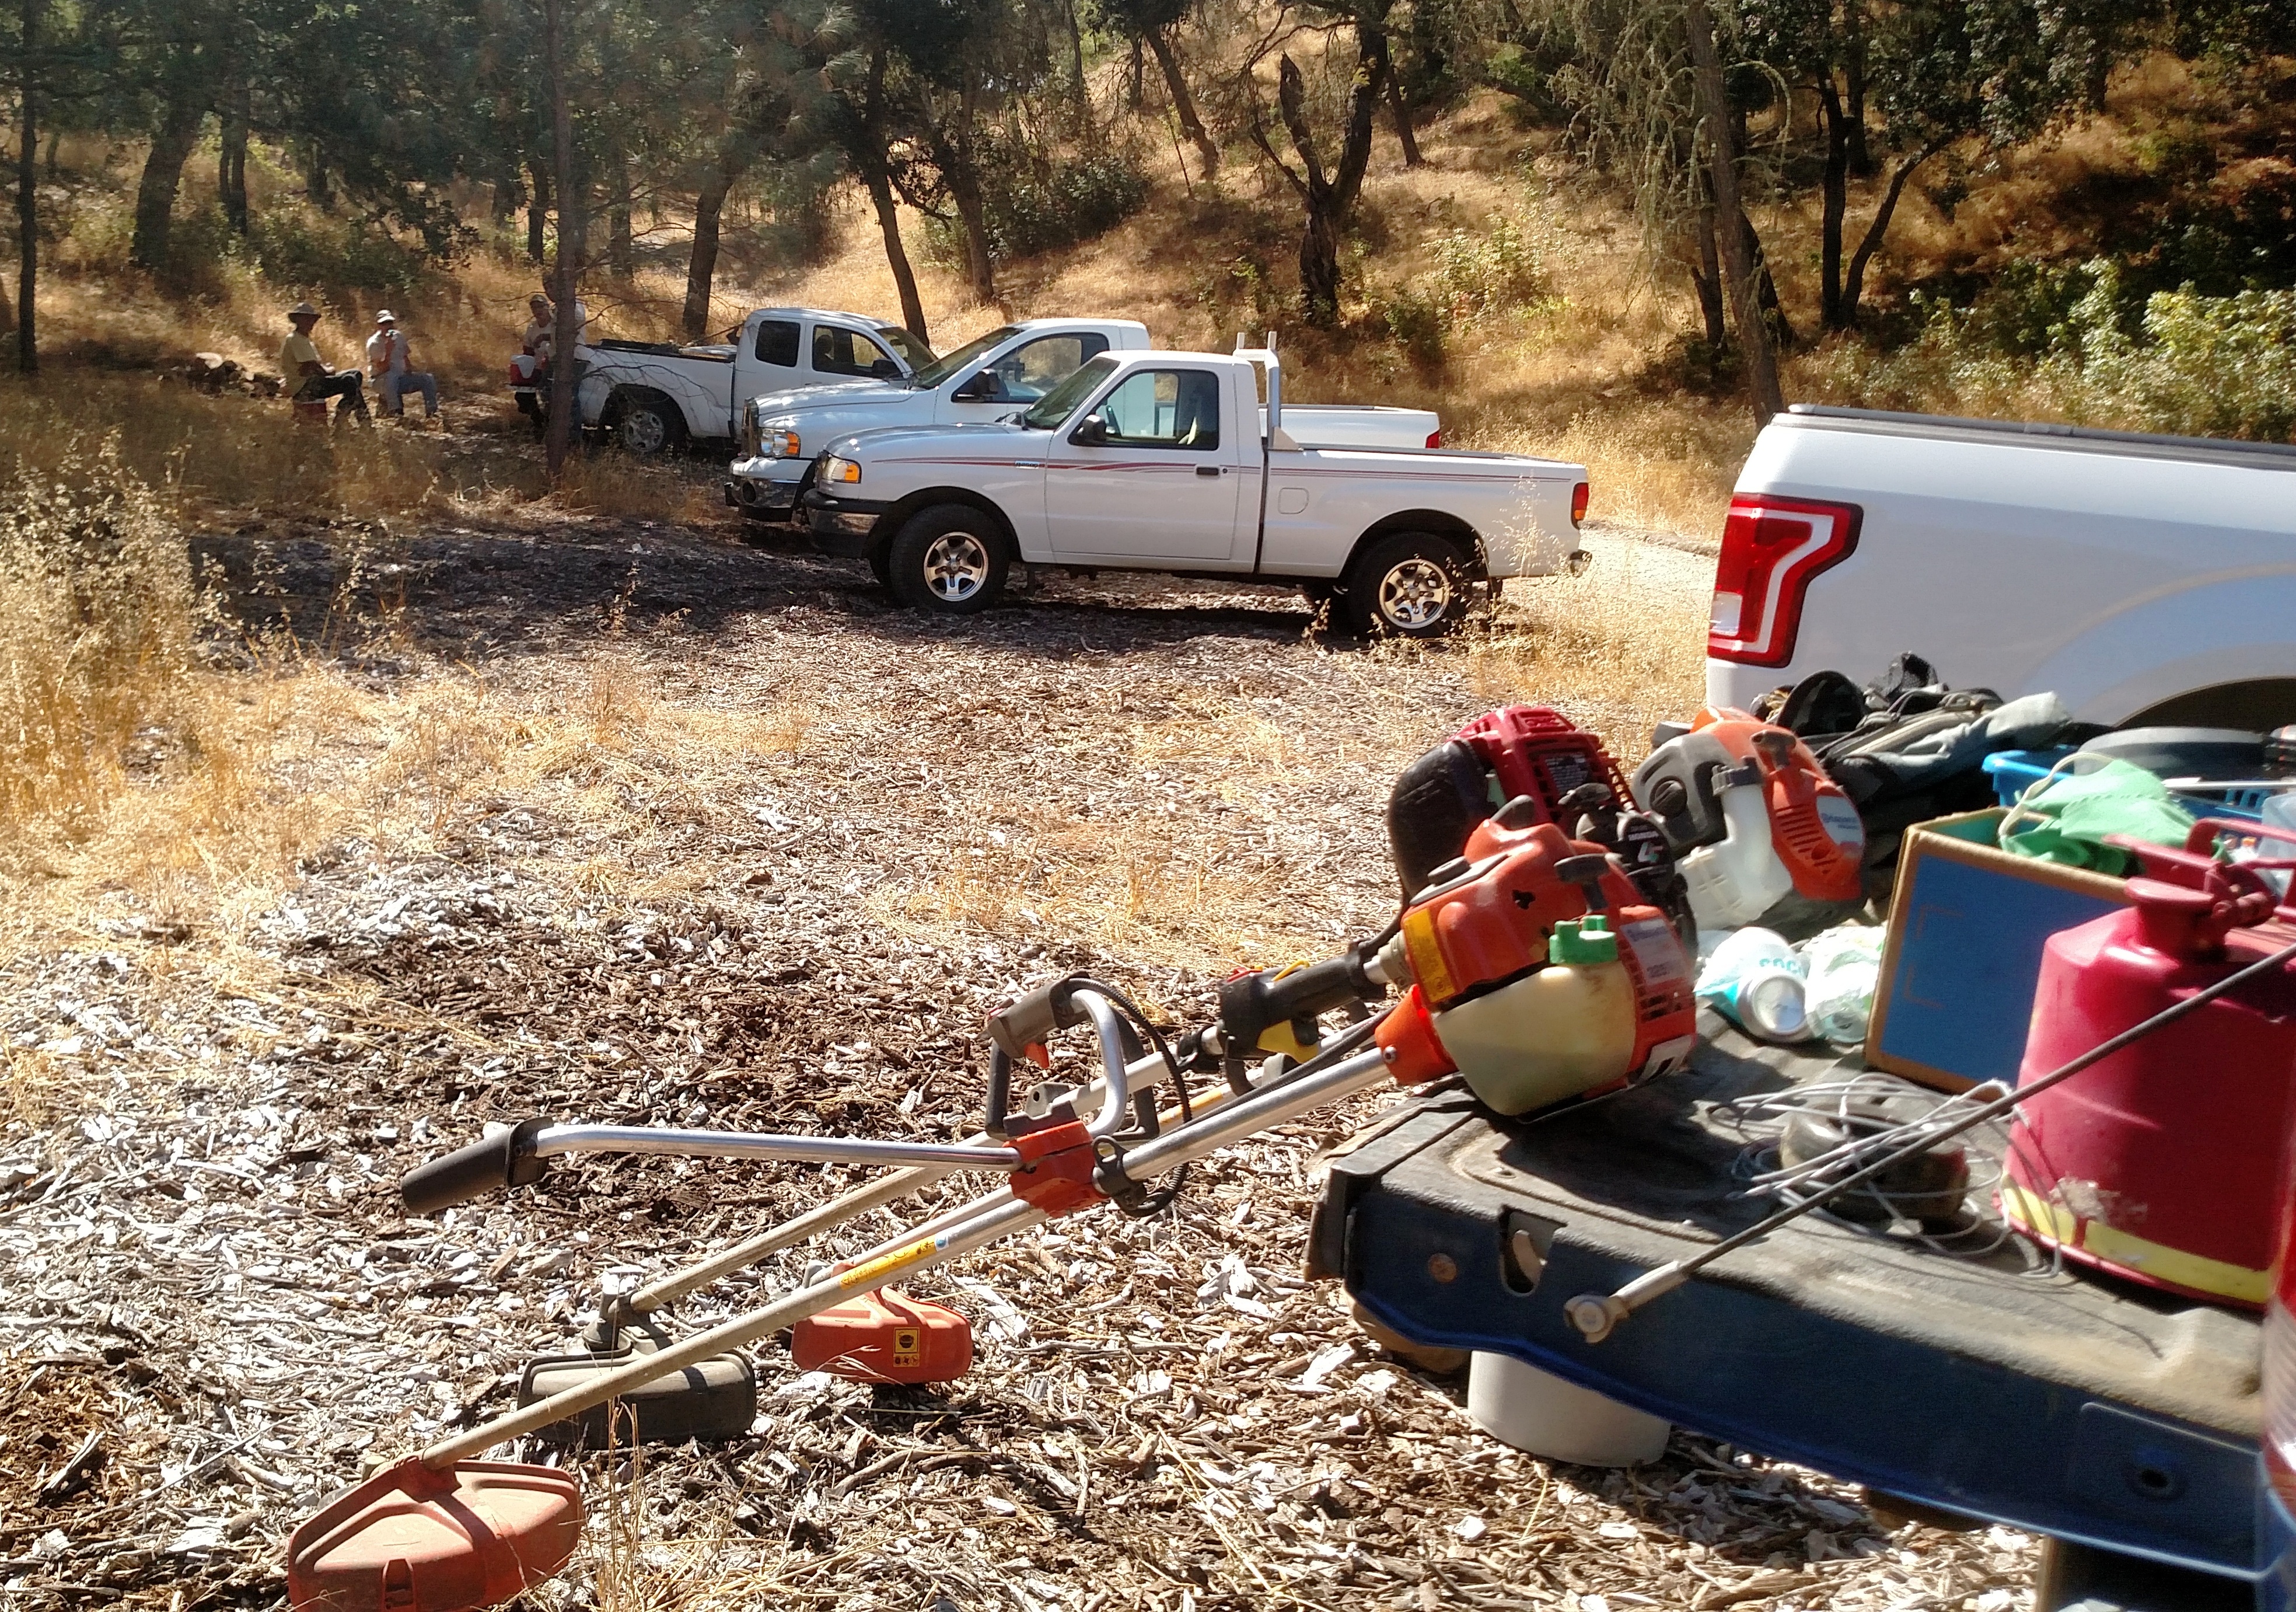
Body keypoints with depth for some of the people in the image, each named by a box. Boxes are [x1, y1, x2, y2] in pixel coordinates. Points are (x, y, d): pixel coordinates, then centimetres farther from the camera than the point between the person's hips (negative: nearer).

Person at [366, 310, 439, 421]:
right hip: (381, 381, -6)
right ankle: (394, 411, -39)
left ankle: (431, 411, -7)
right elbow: (383, 369, -22)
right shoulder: (374, 343, -14)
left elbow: (405, 360, 19)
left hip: (401, 378, 7)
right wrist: (388, 351, -33)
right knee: (391, 376, -41)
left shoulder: (399, 337, 7)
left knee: (429, 378, -8)